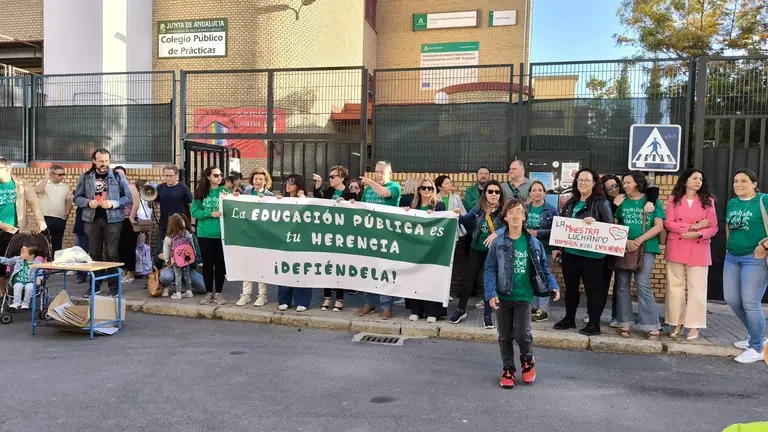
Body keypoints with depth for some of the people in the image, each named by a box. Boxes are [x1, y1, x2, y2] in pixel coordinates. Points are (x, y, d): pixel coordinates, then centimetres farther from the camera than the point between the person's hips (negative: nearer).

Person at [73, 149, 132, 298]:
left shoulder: (118, 177, 1)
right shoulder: (85, 177, 6)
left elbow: (128, 198, 0)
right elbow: (77, 198, 8)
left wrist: (113, 203, -16)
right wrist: (88, 202, -13)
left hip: (113, 219, -2)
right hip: (91, 219, 2)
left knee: (112, 254, -1)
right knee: (94, 254, 8)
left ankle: (114, 286, 7)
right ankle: (95, 285, 18)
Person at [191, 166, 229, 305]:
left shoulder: (225, 191, 1)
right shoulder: (200, 192, 2)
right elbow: (194, 211, -3)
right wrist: (211, 214, -15)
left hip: (221, 234, 0)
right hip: (204, 234, 0)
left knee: (220, 263, 6)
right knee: (207, 263, 9)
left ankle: (218, 293, 18)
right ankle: (209, 292, 21)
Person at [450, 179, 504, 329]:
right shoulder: (479, 208, -1)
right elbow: (466, 220, 14)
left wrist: (497, 234, -37)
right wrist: (458, 216, -4)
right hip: (476, 249, 3)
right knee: (468, 280, 9)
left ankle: (487, 315, 20)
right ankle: (461, 310, 27)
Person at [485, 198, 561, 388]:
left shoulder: (533, 243, -1)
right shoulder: (497, 242, -6)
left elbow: (543, 267, 6)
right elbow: (490, 269, -7)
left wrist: (553, 286, -8)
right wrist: (491, 293, -17)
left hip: (523, 297, 0)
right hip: (503, 296, 0)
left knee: (522, 334, -8)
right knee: (505, 336, 9)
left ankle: (527, 360, 24)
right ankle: (508, 370, 29)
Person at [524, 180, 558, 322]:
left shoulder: (551, 210, -5)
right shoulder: (525, 208, 5)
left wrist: (537, 233, -17)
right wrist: (526, 232, -11)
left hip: (544, 249, -4)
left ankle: (543, 310, 10)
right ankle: (533, 306, 24)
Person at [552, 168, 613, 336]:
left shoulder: (601, 203, -5)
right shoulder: (570, 203, 12)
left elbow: (611, 226, -10)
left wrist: (595, 223, -27)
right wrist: (556, 247, 13)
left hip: (591, 254, -6)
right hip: (570, 252, 6)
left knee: (592, 288, 2)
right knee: (570, 286, 14)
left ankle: (594, 324, 10)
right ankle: (569, 318, 26)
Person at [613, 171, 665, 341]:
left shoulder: (652, 201, 4)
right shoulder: (621, 202, 9)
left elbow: (659, 226, -2)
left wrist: (639, 240, -13)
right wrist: (626, 241, -12)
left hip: (646, 249, -3)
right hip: (622, 248, 3)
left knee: (643, 285, -9)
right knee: (622, 286, 3)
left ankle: (652, 326, -3)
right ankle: (624, 323, 10)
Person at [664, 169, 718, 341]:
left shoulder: (708, 201, 6)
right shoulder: (674, 199, 5)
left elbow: (713, 228, 2)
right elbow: (668, 223, -4)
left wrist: (698, 234, -17)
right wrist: (693, 226, -12)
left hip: (699, 250, 0)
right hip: (676, 248, 1)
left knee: (696, 288, 1)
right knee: (675, 286, 4)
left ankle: (694, 326, 8)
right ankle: (677, 324, 12)